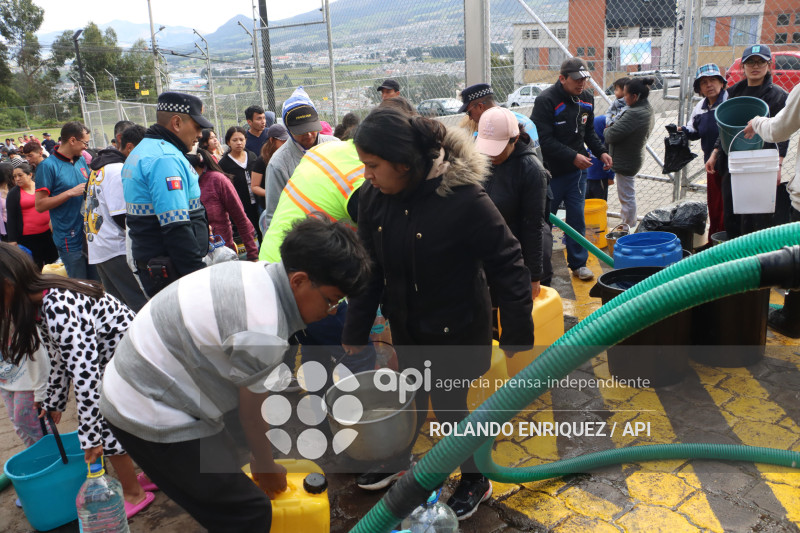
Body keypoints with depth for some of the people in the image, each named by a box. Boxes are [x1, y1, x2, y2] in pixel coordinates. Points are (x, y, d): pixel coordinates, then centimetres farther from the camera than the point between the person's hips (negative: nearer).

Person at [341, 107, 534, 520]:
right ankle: (395, 463, 48)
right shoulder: (373, 197, -10)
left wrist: (517, 332, -13)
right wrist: (355, 331, 7)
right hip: (406, 327, 5)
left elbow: (506, 265, -19)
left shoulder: (463, 198, -28)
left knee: (448, 406, 7)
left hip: (456, 329, -5)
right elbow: (369, 268, 1)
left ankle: (475, 480, 35)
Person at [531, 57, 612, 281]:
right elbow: (544, 140, -21)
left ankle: (578, 263, 20)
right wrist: (573, 156, -25)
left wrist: (601, 151, 4)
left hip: (577, 170, 6)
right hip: (551, 170, -6)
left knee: (577, 217, 9)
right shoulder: (546, 100, -16)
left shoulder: (587, 98, 7)